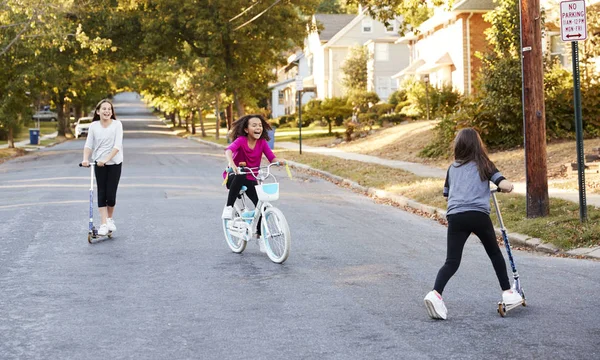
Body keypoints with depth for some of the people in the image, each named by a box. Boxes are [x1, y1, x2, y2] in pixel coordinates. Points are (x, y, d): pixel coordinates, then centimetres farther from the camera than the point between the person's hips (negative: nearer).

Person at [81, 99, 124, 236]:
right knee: (101, 193, -1)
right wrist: (85, 159, -24)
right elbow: (88, 145, -6)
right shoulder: (94, 126, -2)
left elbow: (117, 145, -17)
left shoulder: (117, 124, -9)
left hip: (114, 163, -2)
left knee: (111, 193, -2)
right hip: (99, 164, 2)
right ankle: (104, 224, 2)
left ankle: (110, 219, 23)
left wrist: (106, 159, -29)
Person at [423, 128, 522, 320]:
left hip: (455, 217, 2)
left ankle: (435, 293, -22)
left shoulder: (452, 168, 20)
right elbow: (506, 186, 0)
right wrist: (505, 186, 23)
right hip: (479, 215, -2)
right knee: (495, 253, 20)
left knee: (452, 261, -1)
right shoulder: (484, 165, 11)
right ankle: (507, 293, 25)